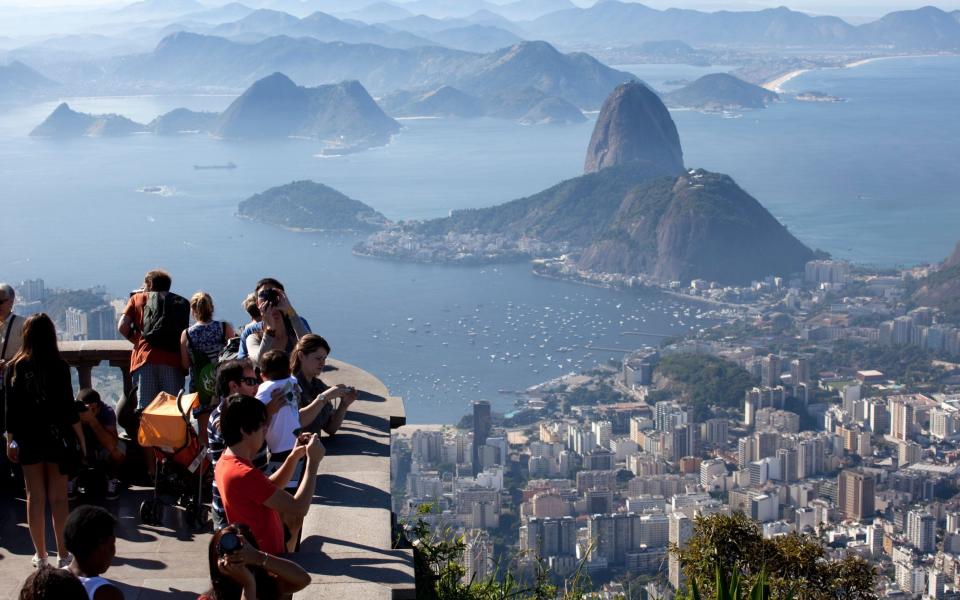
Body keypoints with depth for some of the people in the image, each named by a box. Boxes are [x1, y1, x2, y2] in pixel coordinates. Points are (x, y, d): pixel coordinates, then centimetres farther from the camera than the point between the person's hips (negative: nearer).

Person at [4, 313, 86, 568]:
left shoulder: (15, 368, -2)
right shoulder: (59, 366, -9)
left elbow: (10, 409, 1)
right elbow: (68, 407, -9)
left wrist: (10, 440, 11)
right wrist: (81, 440, -1)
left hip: (28, 439, 2)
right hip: (56, 437, -2)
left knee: (34, 497, 9)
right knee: (58, 497, 6)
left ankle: (40, 555, 14)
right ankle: (63, 554, 9)